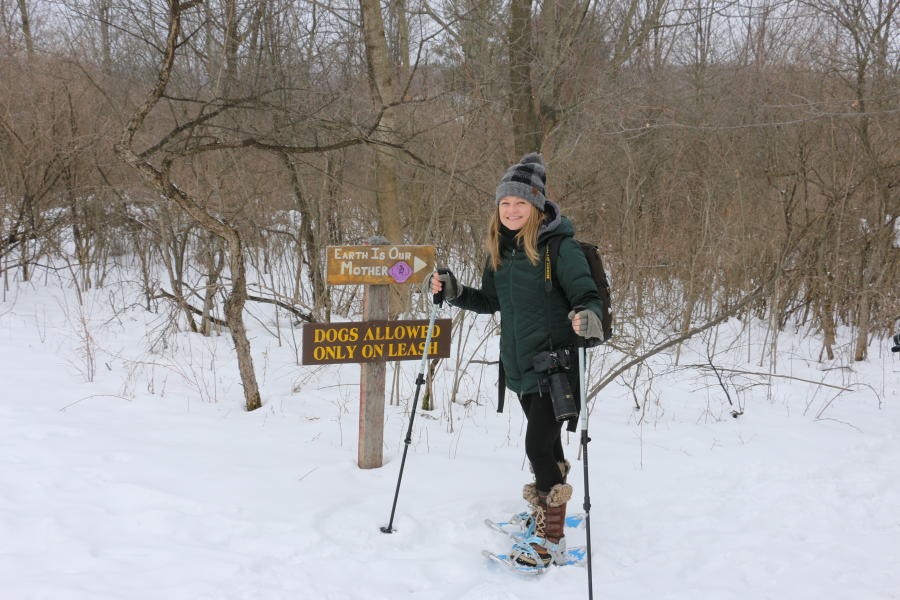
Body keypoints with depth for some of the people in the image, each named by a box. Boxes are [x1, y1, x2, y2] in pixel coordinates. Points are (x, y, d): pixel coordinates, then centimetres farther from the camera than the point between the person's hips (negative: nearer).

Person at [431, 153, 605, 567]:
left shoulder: (559, 247, -14)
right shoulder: (501, 247, 7)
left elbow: (587, 296, -17)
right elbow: (491, 301, 16)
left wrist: (587, 317, -39)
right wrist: (454, 292, 2)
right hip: (520, 363, 7)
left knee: (540, 445, -11)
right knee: (545, 443, 22)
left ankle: (551, 540, -1)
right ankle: (547, 510, 41)